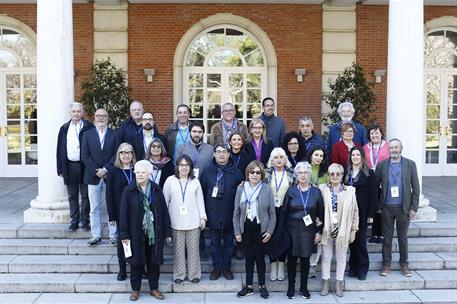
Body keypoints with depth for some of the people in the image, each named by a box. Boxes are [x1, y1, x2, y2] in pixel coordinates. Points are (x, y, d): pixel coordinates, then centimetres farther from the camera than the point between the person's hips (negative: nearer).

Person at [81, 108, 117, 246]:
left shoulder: (114, 134, 2)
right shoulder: (88, 134, 6)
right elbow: (85, 156, 0)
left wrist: (106, 169, -12)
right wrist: (96, 171, -9)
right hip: (93, 176, 1)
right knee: (94, 208, 7)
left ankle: (113, 235, 12)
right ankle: (96, 235, 16)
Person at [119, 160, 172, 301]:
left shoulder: (156, 190, -1)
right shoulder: (128, 191, -6)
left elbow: (164, 212, 2)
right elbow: (123, 214, -5)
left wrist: (167, 232, 1)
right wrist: (124, 235, -8)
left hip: (154, 233, 2)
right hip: (136, 233, -1)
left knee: (154, 262, 11)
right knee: (136, 261, 9)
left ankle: (154, 288, 27)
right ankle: (135, 289, 26)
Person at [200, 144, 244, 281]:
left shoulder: (235, 172, -1)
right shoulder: (208, 171, 1)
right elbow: (202, 192, 2)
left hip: (230, 213, 0)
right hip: (213, 213, 1)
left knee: (228, 241, 10)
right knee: (215, 241, 10)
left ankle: (226, 267, 23)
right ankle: (216, 267, 22)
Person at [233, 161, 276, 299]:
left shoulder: (267, 189, -6)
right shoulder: (241, 188, -2)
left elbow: (272, 213, -2)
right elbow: (236, 212, 3)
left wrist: (270, 231, -7)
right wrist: (237, 231, 0)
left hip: (260, 228, -2)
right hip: (246, 228, 2)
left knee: (260, 257, 7)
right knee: (248, 257, 10)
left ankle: (262, 285, 24)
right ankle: (248, 286, 23)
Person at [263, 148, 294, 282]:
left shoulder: (291, 174, 2)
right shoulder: (266, 173, 1)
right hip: (270, 210, 0)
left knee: (283, 238, 3)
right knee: (271, 238, 4)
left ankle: (281, 267, 18)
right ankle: (273, 267, 18)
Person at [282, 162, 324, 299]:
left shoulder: (316, 192, 2)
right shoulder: (291, 191, 0)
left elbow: (321, 213, 5)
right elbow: (283, 212, 1)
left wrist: (319, 232, 1)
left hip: (308, 231, 0)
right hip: (292, 230, 0)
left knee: (305, 259, 7)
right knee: (292, 258, 5)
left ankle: (304, 287, 21)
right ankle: (291, 287, 17)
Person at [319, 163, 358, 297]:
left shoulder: (350, 191, 0)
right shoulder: (322, 189, -1)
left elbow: (355, 212, 4)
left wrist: (353, 230, 3)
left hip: (343, 230, 0)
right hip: (326, 230, 0)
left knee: (341, 258, 11)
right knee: (326, 257, 10)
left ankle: (338, 284, 25)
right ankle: (325, 283, 23)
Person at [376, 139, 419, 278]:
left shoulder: (410, 164, 1)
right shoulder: (381, 165, 2)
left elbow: (415, 187, 1)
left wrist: (414, 207, -3)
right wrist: (378, 206, 0)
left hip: (404, 207, 0)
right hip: (387, 208, 1)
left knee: (403, 238, 10)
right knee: (387, 237, 8)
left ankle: (404, 265, 23)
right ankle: (386, 265, 18)